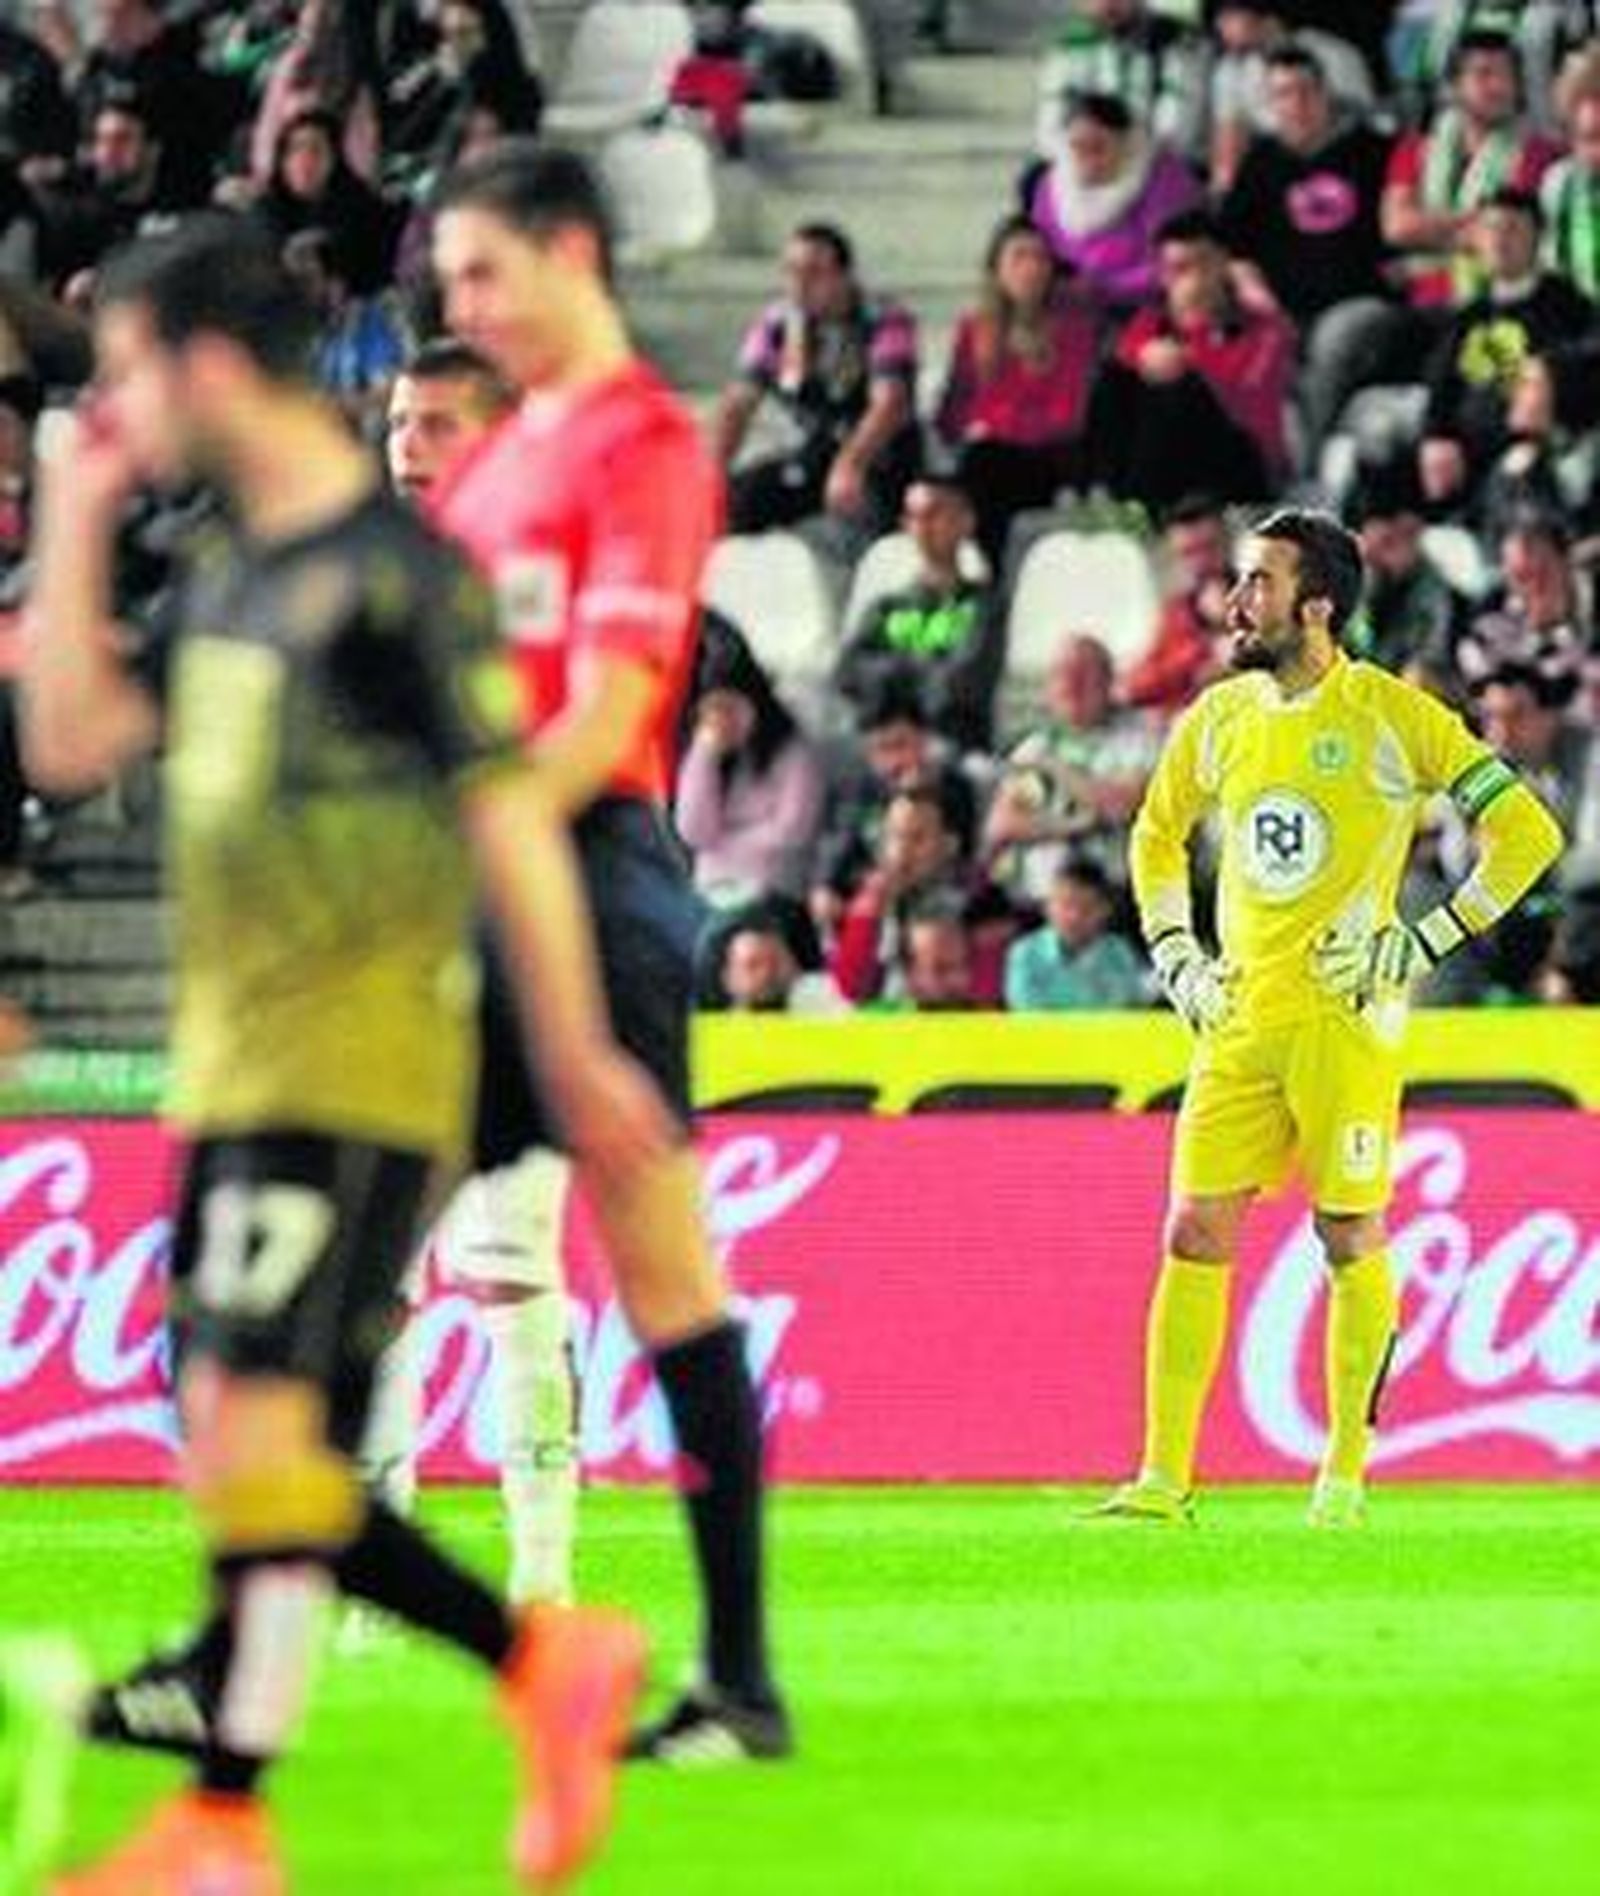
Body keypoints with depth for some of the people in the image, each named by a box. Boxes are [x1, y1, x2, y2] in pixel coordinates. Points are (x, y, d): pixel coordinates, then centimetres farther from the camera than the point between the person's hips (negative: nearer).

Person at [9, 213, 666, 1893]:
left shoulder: (395, 571, -11)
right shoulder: (228, 572, 14)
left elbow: (511, 819, -11)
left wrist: (578, 1059, -11)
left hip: (350, 1074, -9)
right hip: (229, 1071, 9)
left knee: (256, 1426, -14)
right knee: (242, 1466, 8)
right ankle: (547, 1661, 19)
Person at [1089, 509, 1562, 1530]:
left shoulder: (1390, 716, -7)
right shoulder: (1218, 719, 9)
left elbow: (1527, 833, -6)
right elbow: (1158, 835, 27)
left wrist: (1424, 943, -9)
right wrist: (1174, 955, 14)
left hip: (1348, 1019, -4)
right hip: (1240, 1019, 4)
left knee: (1350, 1239, 1)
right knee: (1196, 1239, -2)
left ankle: (1345, 1474, 13)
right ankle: (1162, 1483, -1)